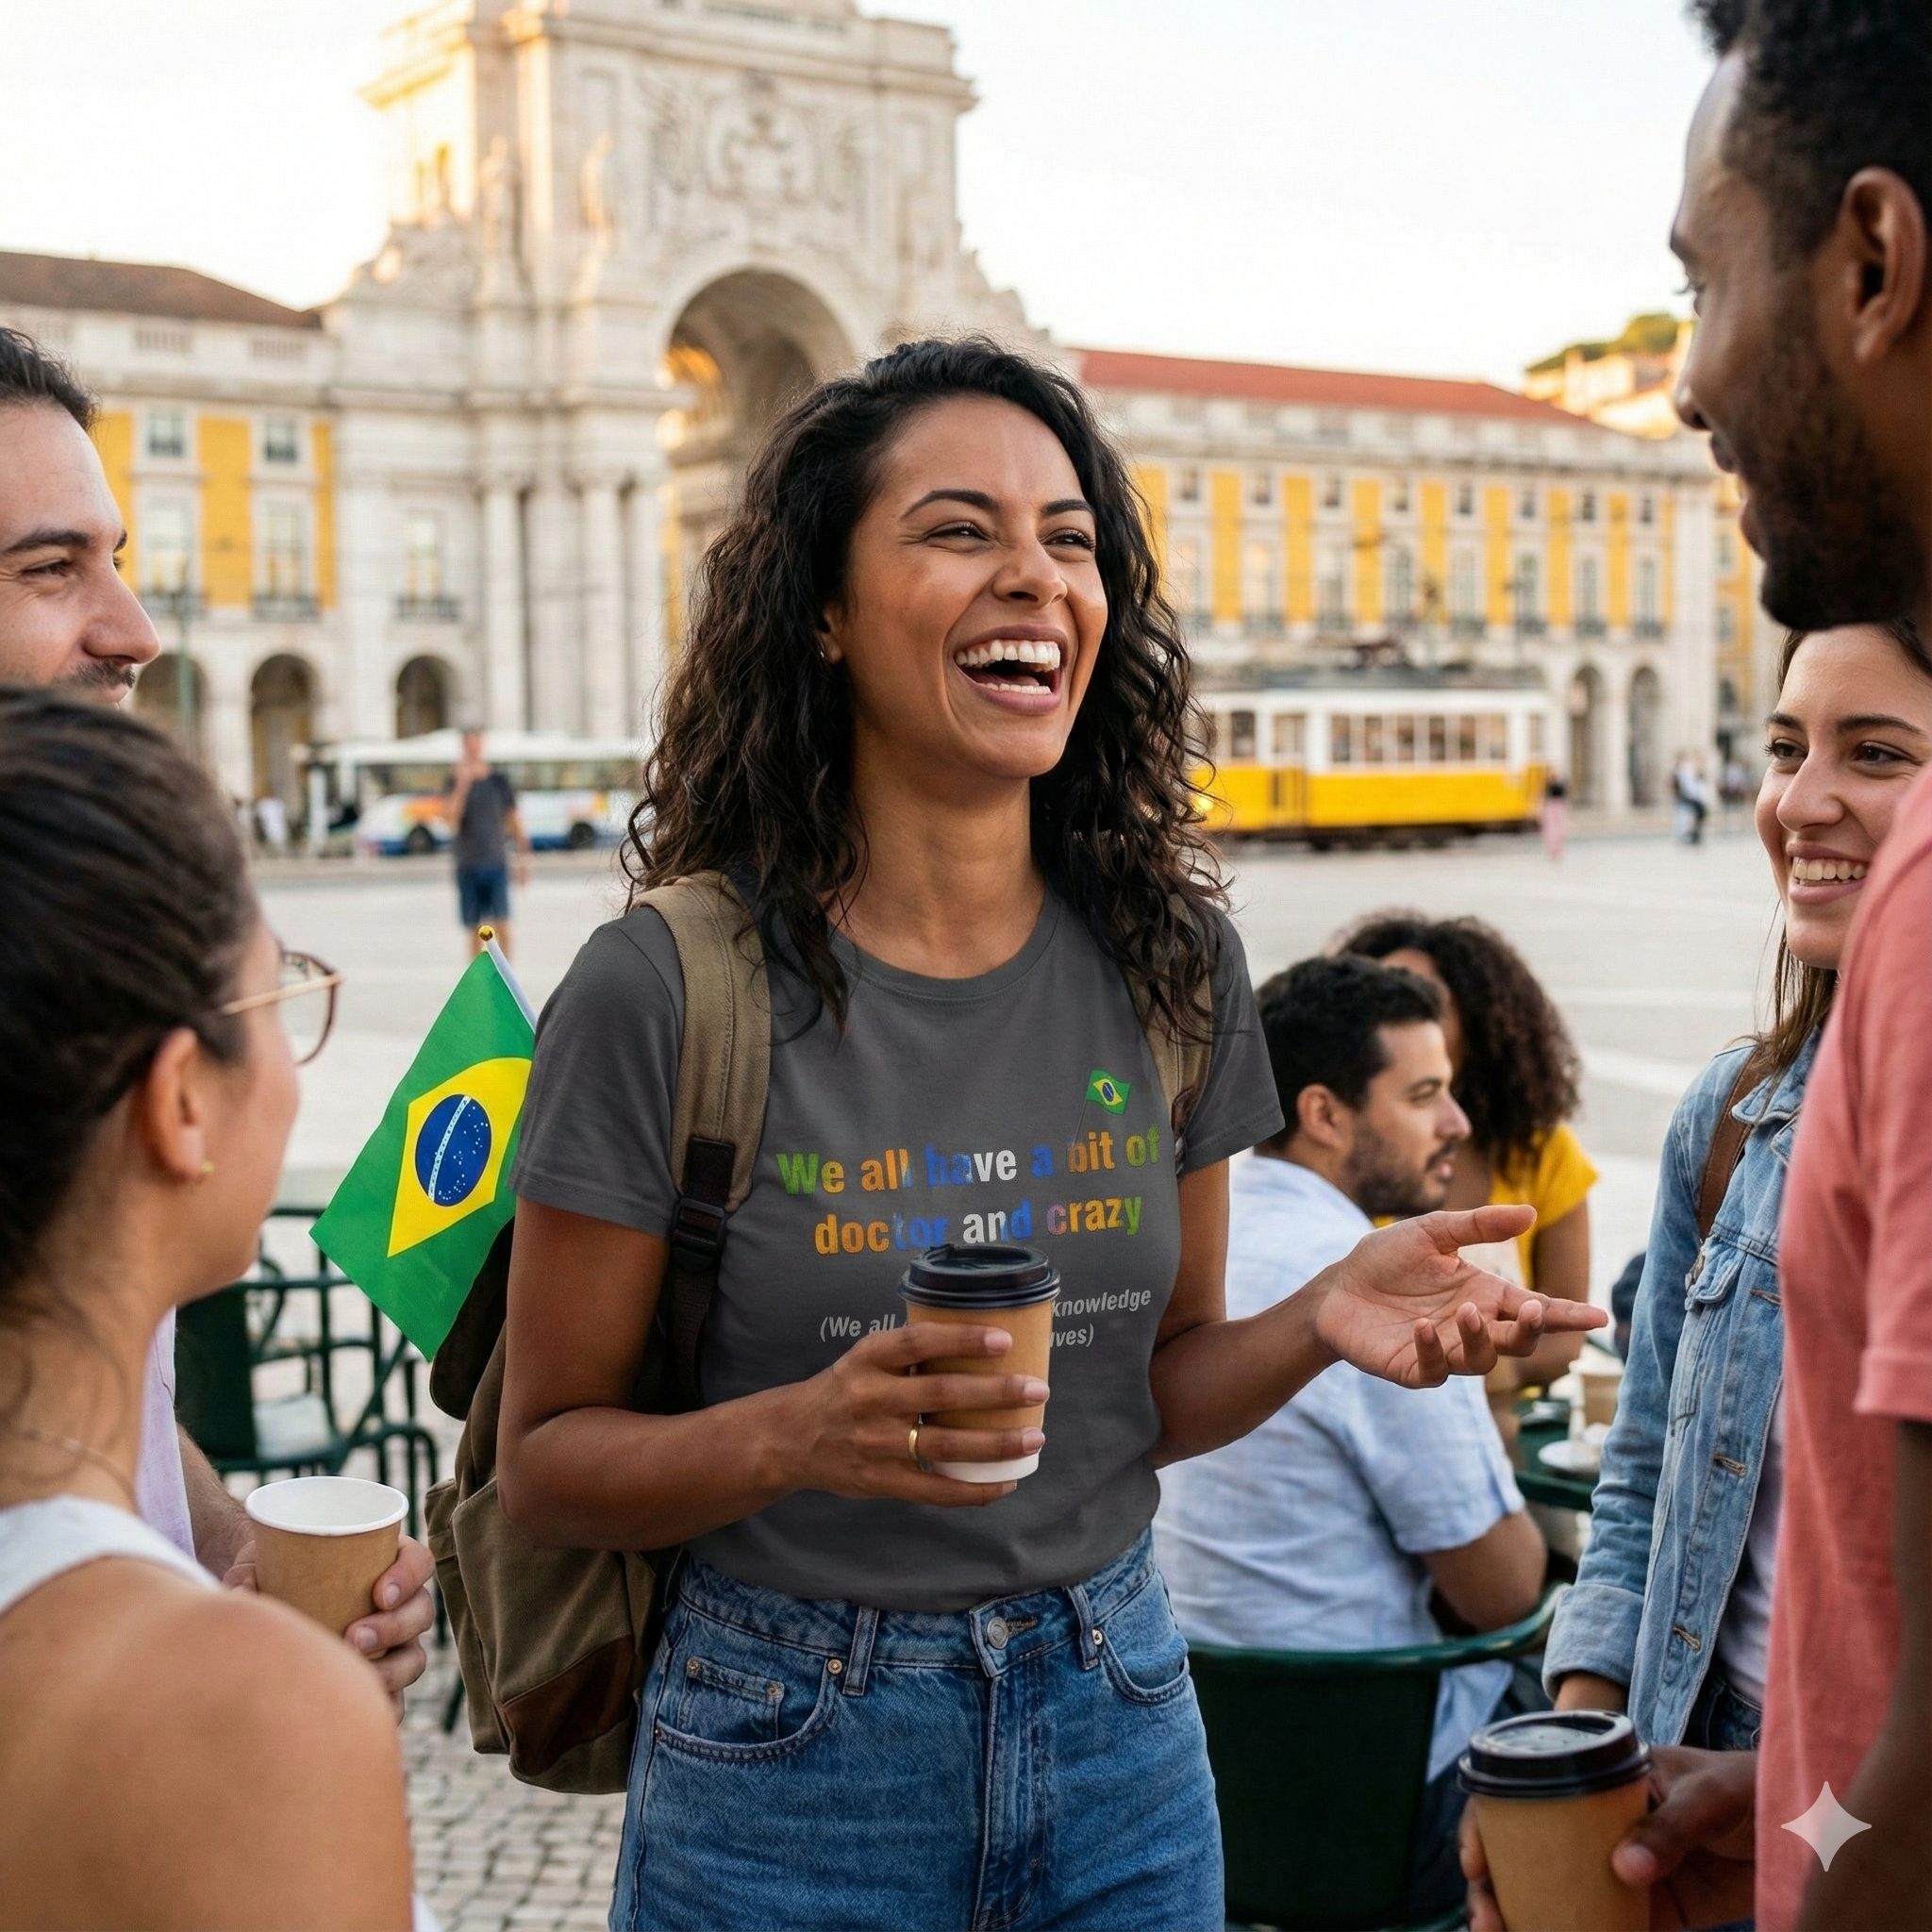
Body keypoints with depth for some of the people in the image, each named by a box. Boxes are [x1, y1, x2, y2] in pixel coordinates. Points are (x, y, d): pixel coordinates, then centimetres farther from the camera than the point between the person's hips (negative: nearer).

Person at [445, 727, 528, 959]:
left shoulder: (499, 781, 5)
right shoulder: (455, 781, 4)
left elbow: (514, 821, 9)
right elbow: (453, 820, -11)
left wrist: (523, 859, 4)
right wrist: (462, 784, -21)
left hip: (496, 863, -1)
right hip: (467, 866, 1)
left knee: (502, 924, -11)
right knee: (475, 929, 5)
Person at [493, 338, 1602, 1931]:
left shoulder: (1172, 963, -3)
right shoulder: (666, 991, -15)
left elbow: (1152, 1386, 6)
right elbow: (546, 1463, -9)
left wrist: (1317, 1325, -13)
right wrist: (803, 1433, -25)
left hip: (1116, 1727, 3)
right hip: (790, 1767, -3)